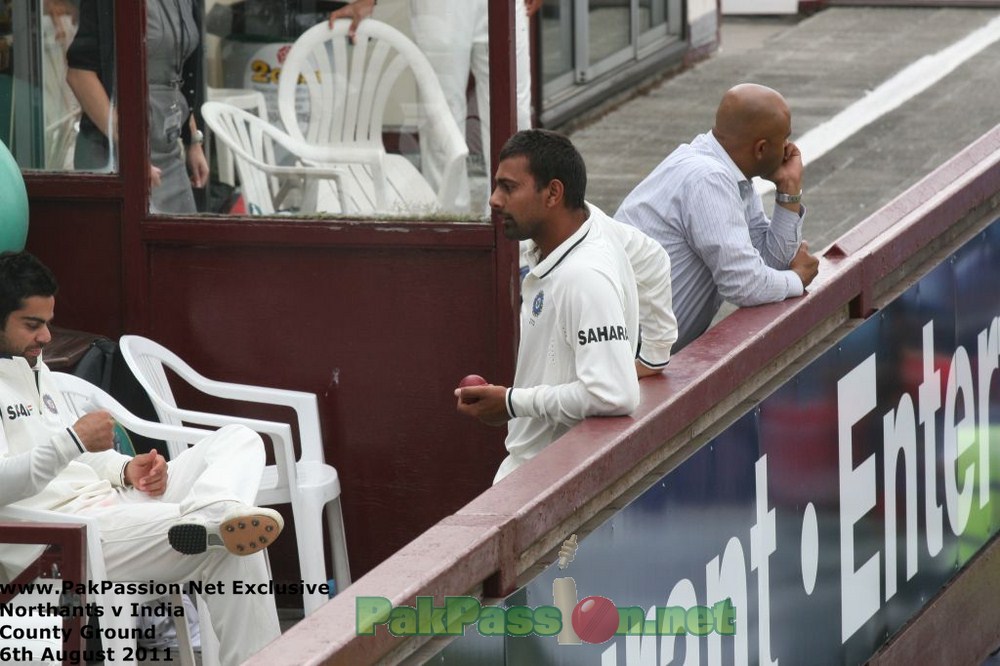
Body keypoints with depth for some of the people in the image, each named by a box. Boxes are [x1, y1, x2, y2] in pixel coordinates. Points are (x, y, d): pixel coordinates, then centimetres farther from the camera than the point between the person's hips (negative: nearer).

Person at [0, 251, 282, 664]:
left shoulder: (34, 369, 22)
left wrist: (125, 469, 6)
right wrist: (73, 441, -32)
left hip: (109, 500, 11)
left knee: (237, 440, -5)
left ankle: (209, 515, -35)